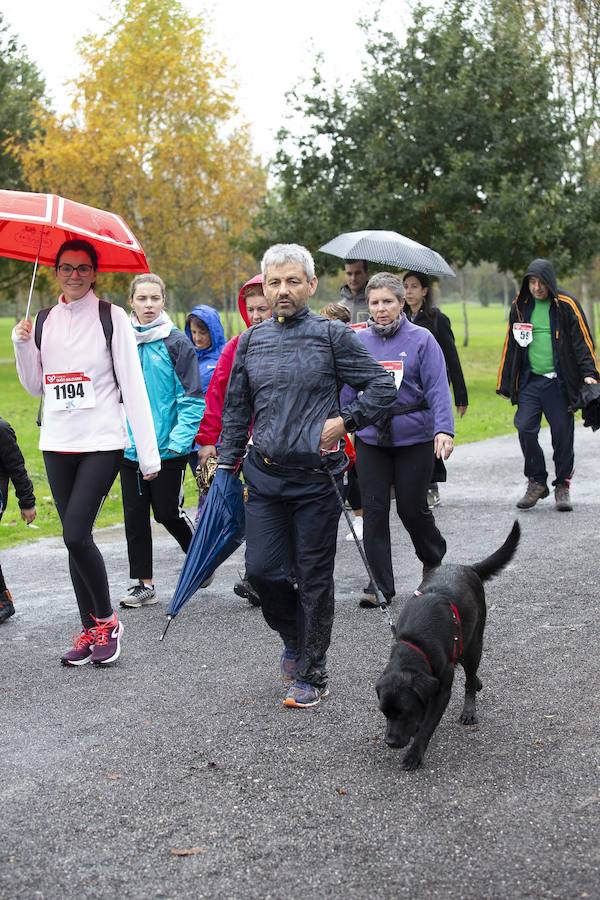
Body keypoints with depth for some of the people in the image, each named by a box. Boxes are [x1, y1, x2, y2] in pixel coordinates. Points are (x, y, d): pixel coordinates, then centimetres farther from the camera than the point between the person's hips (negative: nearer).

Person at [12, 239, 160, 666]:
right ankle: (91, 629, 18)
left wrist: (149, 452, -12)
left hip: (102, 441, -5)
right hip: (57, 443, 5)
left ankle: (107, 620, 5)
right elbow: (36, 387, 16)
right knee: (75, 538, 8)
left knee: (77, 535, -14)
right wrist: (24, 347, -2)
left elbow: (133, 385, -8)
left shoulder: (111, 317, -4)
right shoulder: (45, 320, 11)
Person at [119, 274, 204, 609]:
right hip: (129, 446, 4)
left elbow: (192, 397, -7)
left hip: (168, 447, -4)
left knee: (168, 512, 3)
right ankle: (144, 584, 16)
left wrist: (180, 439, -15)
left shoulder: (176, 342, -6)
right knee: (135, 515, 7)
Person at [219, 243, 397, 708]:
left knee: (314, 578, 3)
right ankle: (294, 637, 32)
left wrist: (345, 421, -9)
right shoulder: (252, 341, 8)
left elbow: (383, 387, -2)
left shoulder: (333, 336, -4)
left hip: (316, 478, -4)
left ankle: (311, 675, 16)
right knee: (262, 570, 1)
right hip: (265, 477, 4)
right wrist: (228, 462, 11)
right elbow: (235, 408, 16)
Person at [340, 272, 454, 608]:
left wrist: (444, 429, -21)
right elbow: (346, 390, 9)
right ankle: (380, 586, 9)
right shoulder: (358, 341, 5)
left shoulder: (421, 339, -4)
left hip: (414, 439, -3)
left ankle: (435, 561, 34)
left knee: (412, 507, 5)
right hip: (371, 439, 3)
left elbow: (437, 388, -9)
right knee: (374, 511, 1)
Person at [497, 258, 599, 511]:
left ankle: (562, 486, 16)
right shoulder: (520, 306, 8)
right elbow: (510, 345, 14)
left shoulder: (566, 305, -3)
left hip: (559, 382, -3)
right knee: (525, 429, -8)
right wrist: (504, 383, 14)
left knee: (562, 434, 1)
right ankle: (537, 482, 10)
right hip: (529, 381, 3)